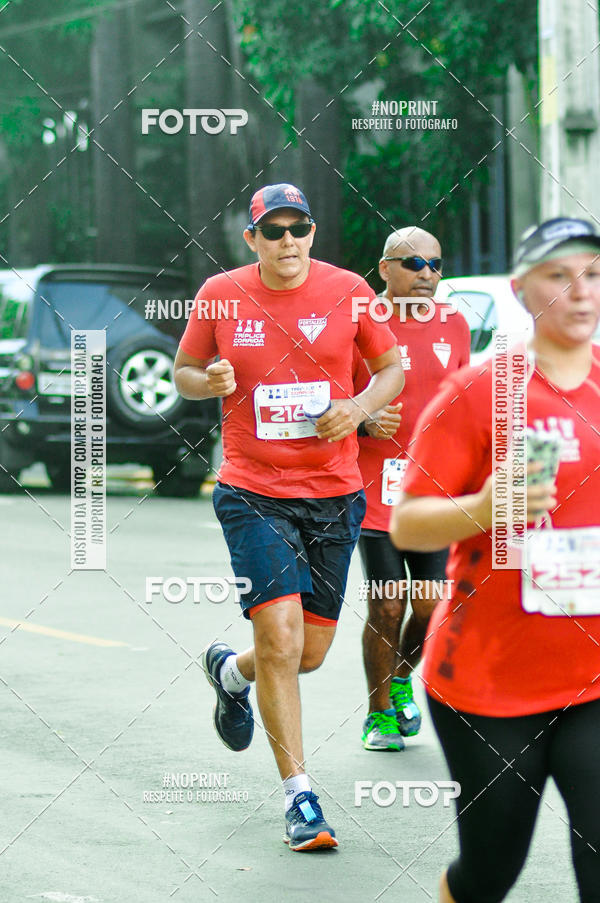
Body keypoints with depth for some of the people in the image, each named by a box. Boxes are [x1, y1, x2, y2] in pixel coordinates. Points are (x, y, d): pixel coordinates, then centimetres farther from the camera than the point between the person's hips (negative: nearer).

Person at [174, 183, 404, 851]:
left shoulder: (348, 291, -1)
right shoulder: (221, 295, -2)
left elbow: (392, 367, 9)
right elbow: (184, 370, 11)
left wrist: (359, 406, -11)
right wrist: (209, 381, -12)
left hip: (334, 493, 2)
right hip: (253, 491, -2)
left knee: (311, 652, 9)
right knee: (281, 638, -15)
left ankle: (231, 671, 43)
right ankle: (298, 795, -3)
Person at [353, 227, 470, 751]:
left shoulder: (453, 326, 8)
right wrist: (364, 422, -20)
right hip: (377, 488, -3)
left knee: (431, 609, 2)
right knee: (387, 607, -3)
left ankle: (402, 679, 33)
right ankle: (379, 712, 17)